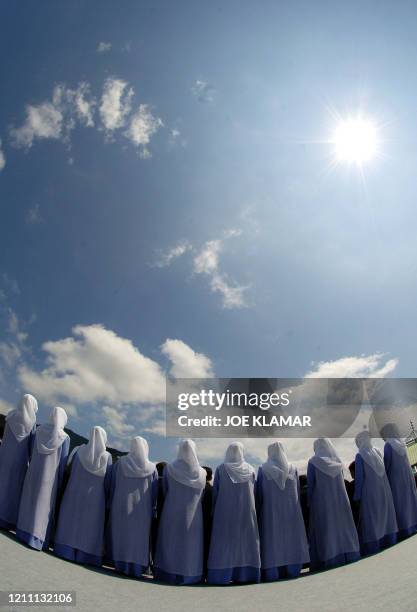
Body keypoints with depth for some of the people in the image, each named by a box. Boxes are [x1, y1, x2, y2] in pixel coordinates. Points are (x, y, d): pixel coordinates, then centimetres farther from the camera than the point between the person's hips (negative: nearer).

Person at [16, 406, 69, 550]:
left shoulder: (39, 430, -1)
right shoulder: (64, 437, -12)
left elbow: (32, 452, 6)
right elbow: (63, 462, -9)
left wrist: (34, 467, 17)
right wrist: (60, 481, 2)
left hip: (34, 471, 4)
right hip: (50, 475, -4)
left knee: (29, 500, 16)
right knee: (44, 504, 5)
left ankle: (24, 532, 25)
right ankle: (36, 537, 9)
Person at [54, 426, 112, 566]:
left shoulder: (79, 450, -5)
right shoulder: (107, 456, -8)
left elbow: (68, 468, 1)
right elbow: (108, 481, -5)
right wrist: (106, 498, 5)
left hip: (74, 493, 1)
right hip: (95, 498, -1)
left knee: (70, 519, 12)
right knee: (89, 524, 8)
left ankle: (66, 550, 15)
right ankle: (85, 554, 10)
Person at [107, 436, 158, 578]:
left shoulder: (120, 463, -2)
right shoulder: (152, 468, -3)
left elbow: (112, 485, 3)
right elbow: (154, 492, -1)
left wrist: (111, 504, 11)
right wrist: (152, 510, 5)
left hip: (121, 506, 1)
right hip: (142, 510, 0)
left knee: (120, 533, 11)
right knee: (139, 536, 7)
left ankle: (120, 563, 14)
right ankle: (136, 567, 8)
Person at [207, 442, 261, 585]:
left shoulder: (221, 469, -6)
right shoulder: (250, 469, -1)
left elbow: (215, 491, -1)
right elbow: (254, 491, 4)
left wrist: (214, 509, 9)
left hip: (225, 512, -2)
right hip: (246, 512, 2)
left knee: (224, 542, 4)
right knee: (244, 541, 11)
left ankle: (220, 577, 5)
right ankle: (245, 575, 16)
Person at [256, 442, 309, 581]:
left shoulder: (263, 469, -4)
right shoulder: (293, 469, 2)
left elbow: (259, 493, -1)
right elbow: (298, 492, 6)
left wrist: (258, 512, 7)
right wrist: (294, 507, 14)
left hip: (270, 513, -2)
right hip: (291, 512, 2)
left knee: (273, 542, 3)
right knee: (290, 541, 10)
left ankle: (272, 574, 4)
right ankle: (291, 572, 12)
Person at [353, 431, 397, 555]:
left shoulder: (360, 456, -11)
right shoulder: (377, 452, 6)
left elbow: (359, 478, -11)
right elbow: (382, 471, 10)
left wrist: (357, 496, -5)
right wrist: (382, 487, 17)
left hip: (369, 491, -6)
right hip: (383, 489, 6)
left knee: (371, 519, 2)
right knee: (384, 515, 14)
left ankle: (372, 548, 7)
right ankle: (388, 542, 22)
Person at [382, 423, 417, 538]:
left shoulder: (388, 445, -13)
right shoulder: (401, 443, 11)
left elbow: (387, 464, -12)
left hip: (396, 478, -7)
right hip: (407, 476, 7)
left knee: (399, 503, -2)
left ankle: (403, 529, 1)